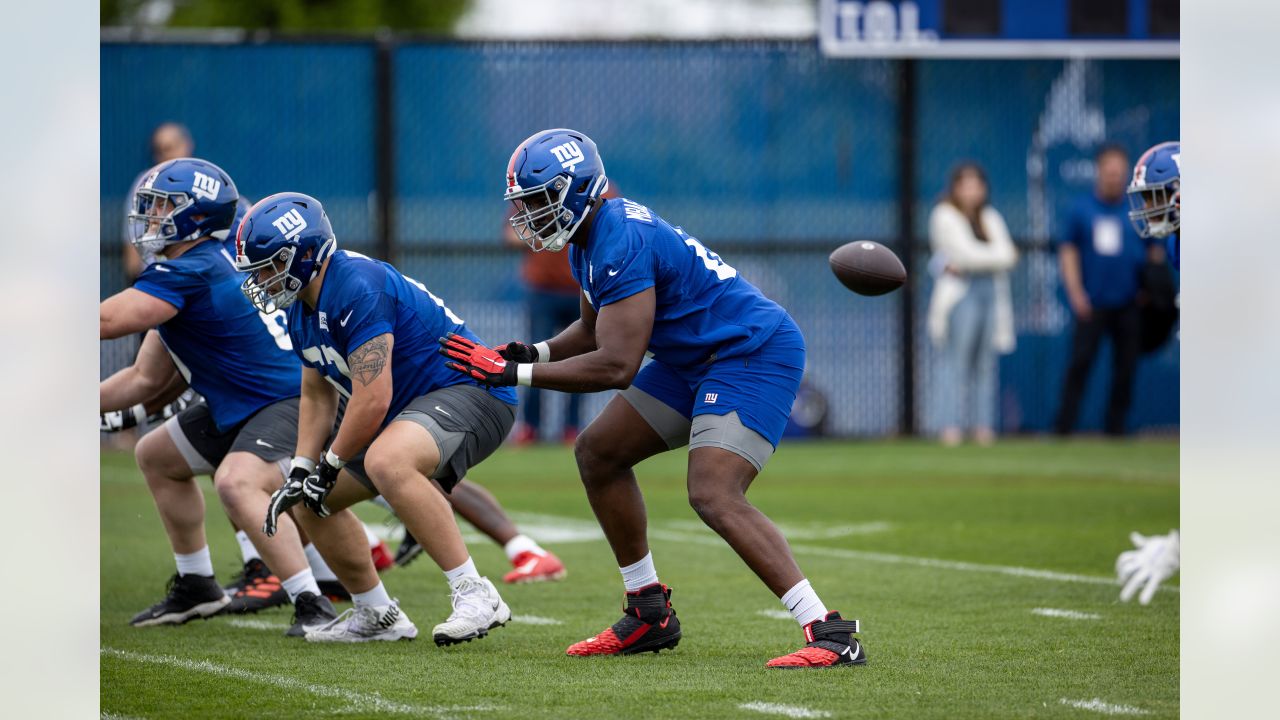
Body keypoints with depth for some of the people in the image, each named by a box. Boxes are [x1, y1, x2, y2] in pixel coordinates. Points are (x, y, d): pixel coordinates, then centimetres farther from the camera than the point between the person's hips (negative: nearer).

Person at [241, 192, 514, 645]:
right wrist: (300, 473, 5)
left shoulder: (357, 289, -25)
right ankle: (375, 614, 25)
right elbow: (317, 395, 18)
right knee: (311, 499, 11)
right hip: (409, 408, 11)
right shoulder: (301, 309, 7)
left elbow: (372, 403, -27)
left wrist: (329, 464, -11)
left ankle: (475, 595, -31)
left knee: (386, 462, -38)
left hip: (472, 392, -11)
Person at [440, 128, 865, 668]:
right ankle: (650, 614, 21)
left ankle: (830, 635, -26)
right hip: (697, 361, 11)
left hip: (755, 355, -11)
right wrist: (531, 353, 3)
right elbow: (595, 332, 22)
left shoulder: (620, 244, -24)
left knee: (714, 496, -25)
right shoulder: (589, 241, 7)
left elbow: (616, 366, -27)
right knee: (598, 453, 14)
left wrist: (517, 374, -21)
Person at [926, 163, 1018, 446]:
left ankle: (984, 427, 2)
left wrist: (965, 264, -6)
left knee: (986, 364, 2)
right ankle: (952, 427, -15)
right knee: (957, 361, -11)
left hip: (992, 292, 5)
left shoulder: (991, 218, 18)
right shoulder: (945, 216, 2)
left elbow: (1006, 255, 5)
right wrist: (999, 256, 2)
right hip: (960, 294, -5)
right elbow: (967, 252, -10)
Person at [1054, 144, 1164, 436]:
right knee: (1080, 362, -8)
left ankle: (1115, 428, 7)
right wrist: (1076, 292, -4)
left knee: (1125, 367, 1)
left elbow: (1154, 251, 13)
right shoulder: (1081, 209, 5)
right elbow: (1068, 251, 6)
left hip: (1128, 304, 2)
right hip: (1092, 303, -1)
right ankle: (1063, 426, -7)